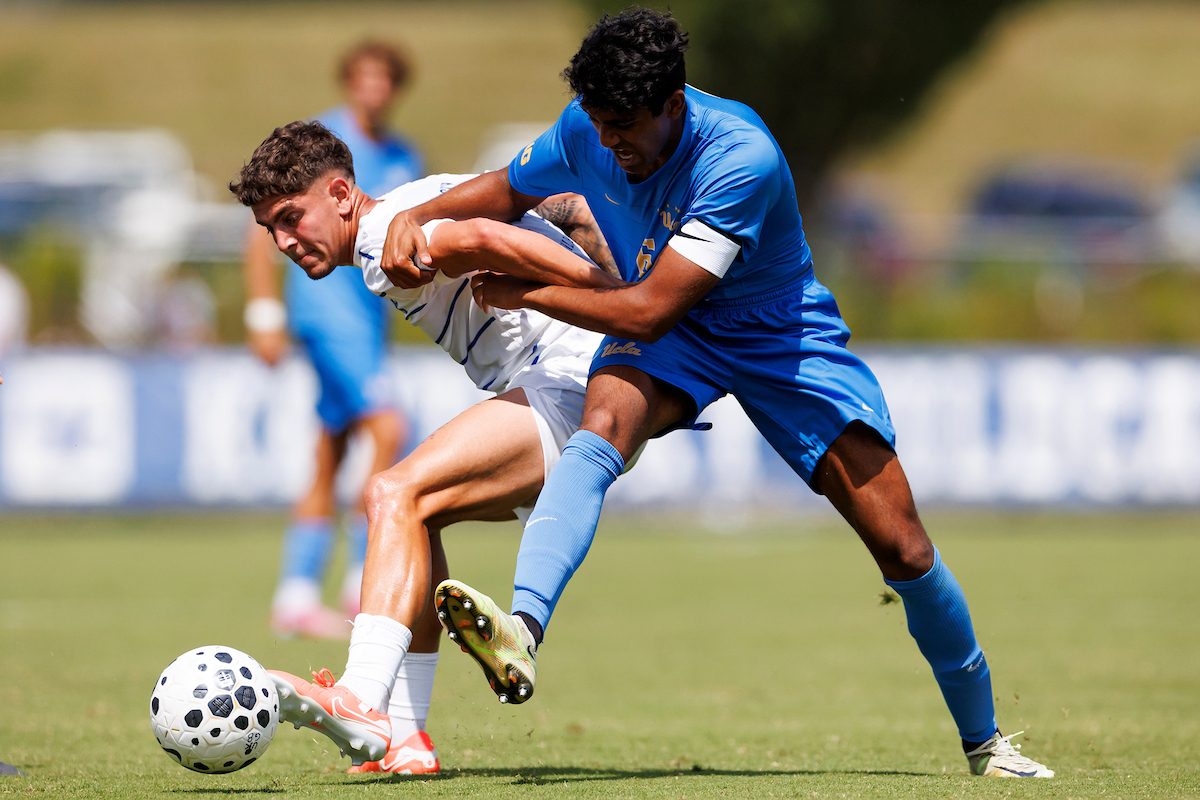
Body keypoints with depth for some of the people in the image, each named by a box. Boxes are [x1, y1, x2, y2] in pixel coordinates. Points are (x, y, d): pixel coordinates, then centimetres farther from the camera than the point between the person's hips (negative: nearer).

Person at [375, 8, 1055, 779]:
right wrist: (418, 217, -12)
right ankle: (521, 633, -51)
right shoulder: (586, 132, -16)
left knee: (903, 549, -6)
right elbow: (508, 190, 7)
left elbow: (648, 309, -34)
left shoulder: (741, 158, -34)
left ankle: (983, 738, 16)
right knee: (603, 423, -34)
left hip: (784, 337, -3)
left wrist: (526, 293, -25)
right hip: (670, 340, 3)